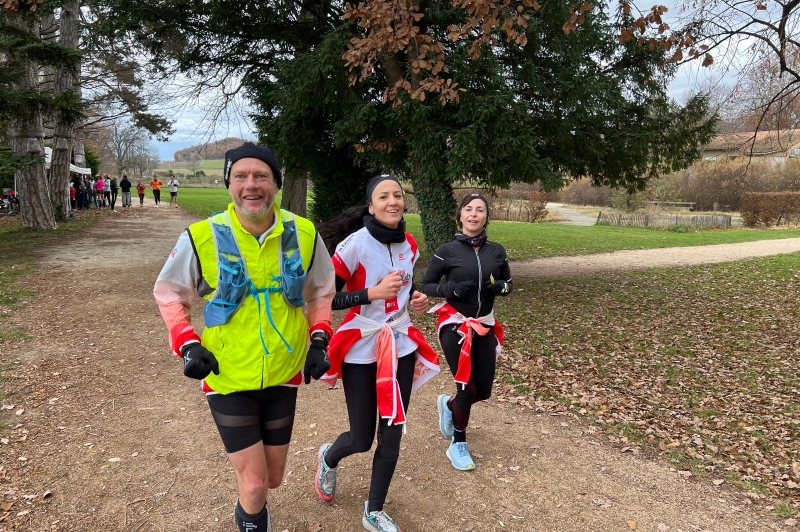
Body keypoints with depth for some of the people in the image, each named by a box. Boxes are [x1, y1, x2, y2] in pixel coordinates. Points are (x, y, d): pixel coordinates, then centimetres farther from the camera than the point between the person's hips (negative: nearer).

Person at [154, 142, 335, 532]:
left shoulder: (304, 234, -7)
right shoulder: (201, 237, -15)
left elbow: (321, 292, 9)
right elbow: (168, 293, 1)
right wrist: (186, 344, -12)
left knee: (272, 479, 18)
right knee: (254, 484, 2)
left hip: (283, 377, 3)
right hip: (228, 380, -3)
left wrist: (319, 341, -2)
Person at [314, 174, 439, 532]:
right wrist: (372, 293, -25)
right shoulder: (355, 244, -16)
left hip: (401, 346, 5)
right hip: (361, 350, -5)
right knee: (361, 439, 4)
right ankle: (328, 459, 42)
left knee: (392, 435, 8)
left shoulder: (409, 245, 2)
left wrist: (415, 299, -1)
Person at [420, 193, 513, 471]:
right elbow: (426, 286, -4)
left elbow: (509, 283, 12)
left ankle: (448, 405, 42)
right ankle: (457, 445, 23)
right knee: (467, 388, -2)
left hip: (485, 327, 4)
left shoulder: (496, 251, 0)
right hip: (454, 326, -4)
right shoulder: (447, 250, -9)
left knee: (483, 390, 8)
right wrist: (452, 288, -22)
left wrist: (499, 286, -11)